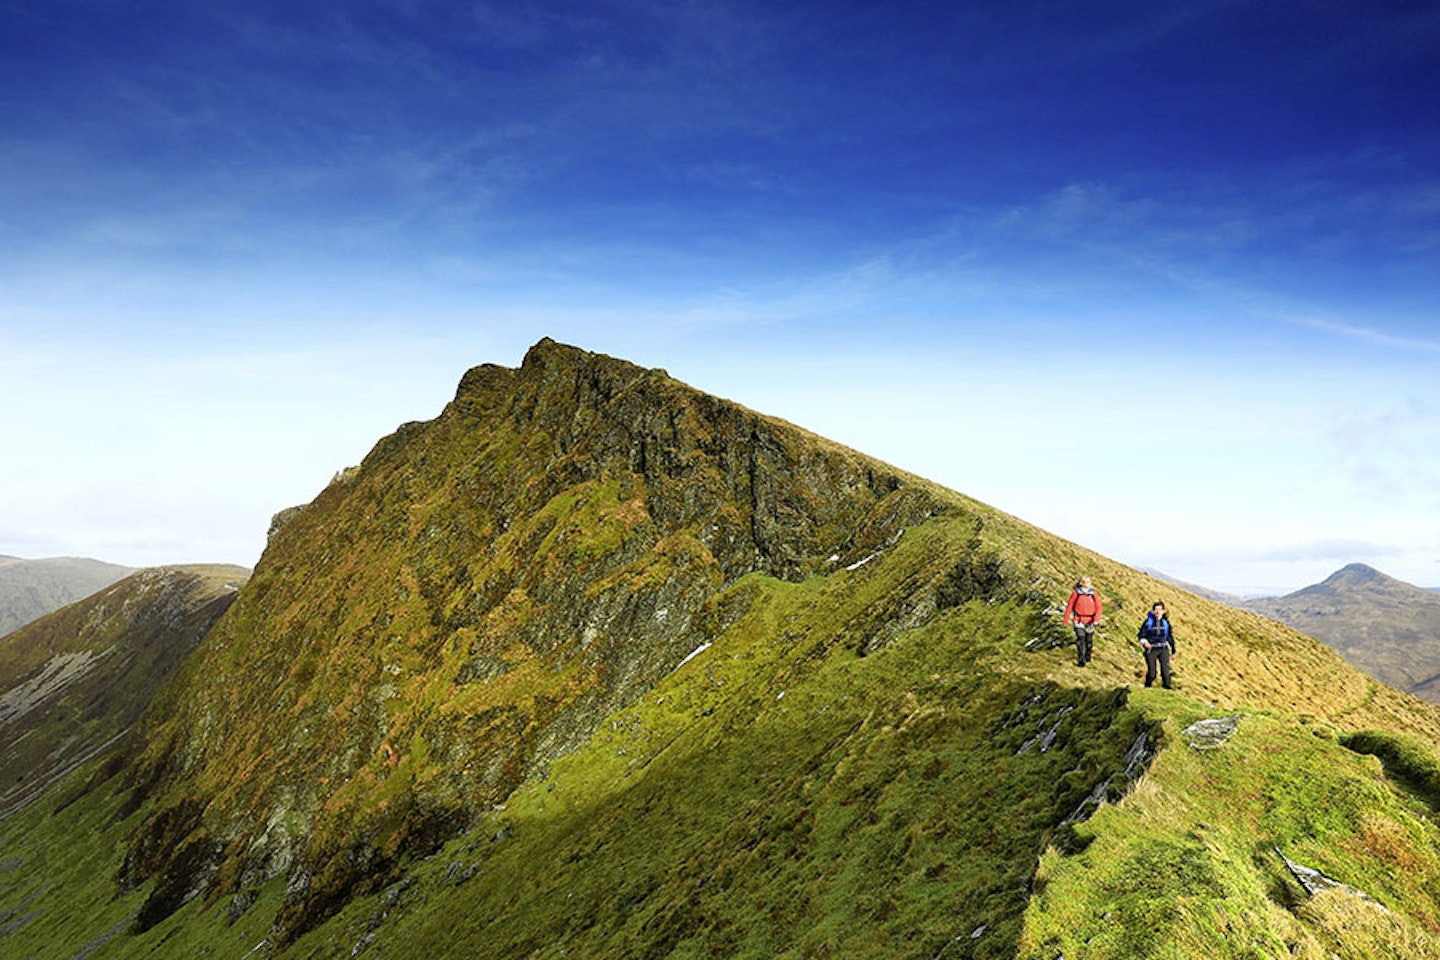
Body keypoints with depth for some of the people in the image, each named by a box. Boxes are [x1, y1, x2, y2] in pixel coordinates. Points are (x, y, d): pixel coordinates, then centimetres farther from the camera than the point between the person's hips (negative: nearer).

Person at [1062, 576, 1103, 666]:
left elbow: (1099, 607, -4)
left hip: (1090, 621, 2)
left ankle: (1088, 656, 37)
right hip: (1078, 621, -2)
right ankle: (1081, 660, -9)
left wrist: (1096, 619, -19)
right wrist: (1066, 620, -1)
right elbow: (1069, 606, -3)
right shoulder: (1075, 593, -9)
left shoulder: (1094, 594, -5)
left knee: (1089, 639, 13)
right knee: (1080, 639, -14)